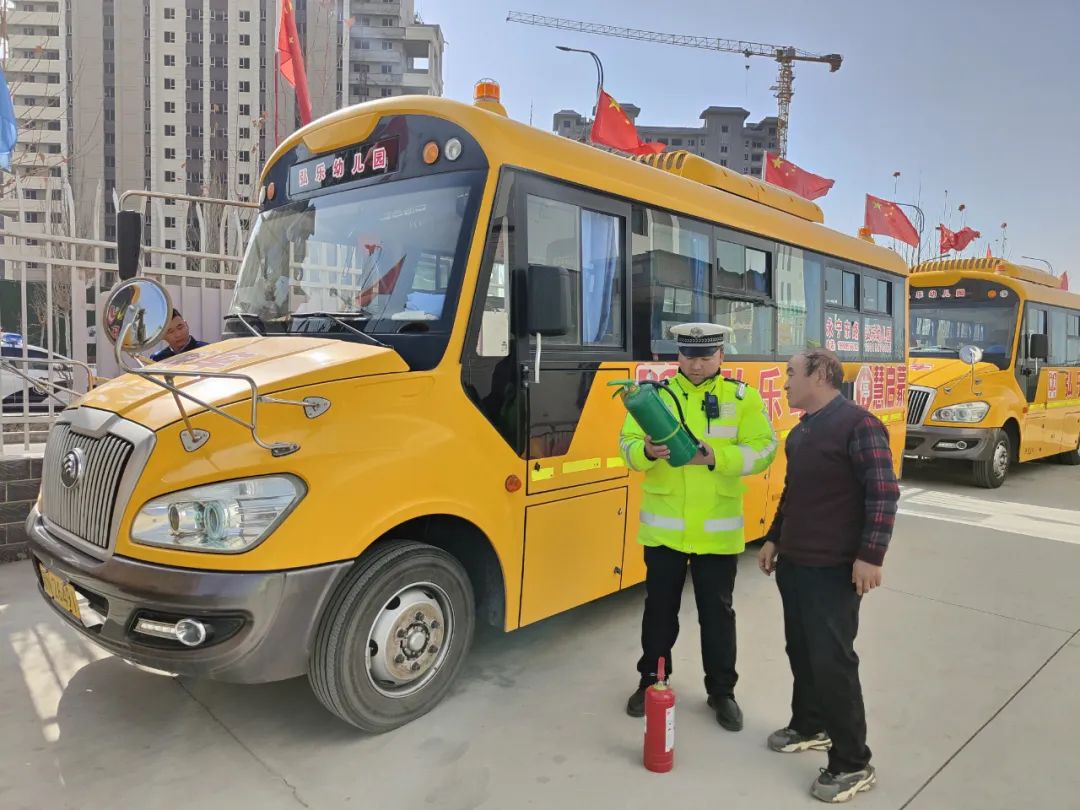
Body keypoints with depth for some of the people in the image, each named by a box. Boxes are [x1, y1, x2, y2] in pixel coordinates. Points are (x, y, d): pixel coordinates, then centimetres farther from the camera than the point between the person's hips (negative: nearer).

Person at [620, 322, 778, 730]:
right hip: (663, 528, 1)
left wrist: (716, 457, -26)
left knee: (717, 612, 13)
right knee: (660, 608, 14)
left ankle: (721, 691, 30)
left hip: (717, 531, -1)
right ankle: (651, 681, 33)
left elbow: (763, 450, -10)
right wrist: (647, 452, -27)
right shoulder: (655, 395, 1)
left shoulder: (742, 397, -1)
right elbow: (627, 445, -4)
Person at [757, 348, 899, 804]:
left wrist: (871, 556, -22)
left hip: (835, 570, -9)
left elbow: (884, 493, -19)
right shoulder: (802, 430, 12)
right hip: (793, 563, 9)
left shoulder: (858, 425, -16)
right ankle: (810, 727, 36)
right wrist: (774, 539, 20)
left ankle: (853, 765, 10)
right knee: (800, 652, 18)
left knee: (832, 661, -4)